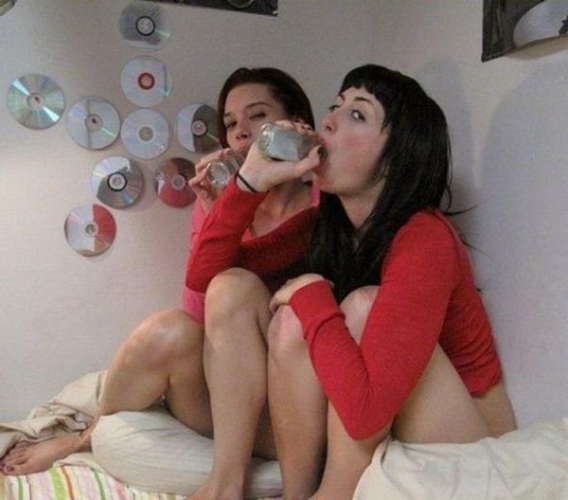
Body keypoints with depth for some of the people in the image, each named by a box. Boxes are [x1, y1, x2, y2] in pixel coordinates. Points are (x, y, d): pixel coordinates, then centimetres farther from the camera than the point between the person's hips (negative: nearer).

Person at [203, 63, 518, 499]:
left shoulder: (425, 241, -26)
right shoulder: (325, 221, -4)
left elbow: (365, 411, -36)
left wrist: (310, 296, -24)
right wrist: (251, 180, -15)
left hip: (468, 444, -5)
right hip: (374, 440, 5)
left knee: (364, 306, -27)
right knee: (291, 321, -19)